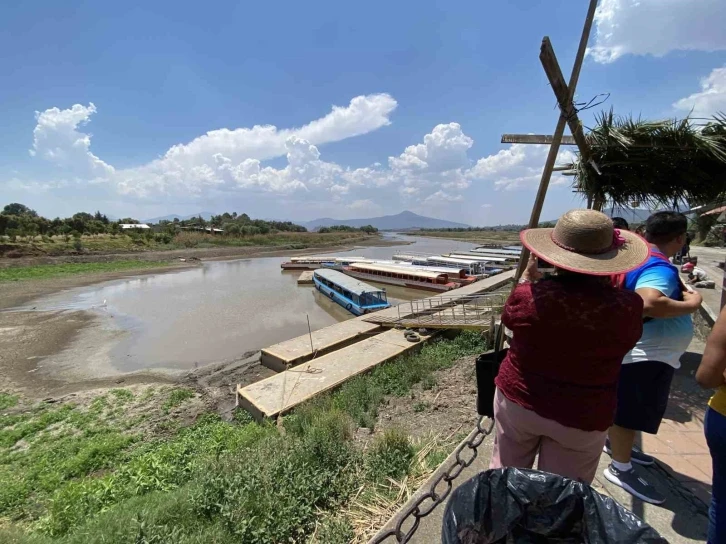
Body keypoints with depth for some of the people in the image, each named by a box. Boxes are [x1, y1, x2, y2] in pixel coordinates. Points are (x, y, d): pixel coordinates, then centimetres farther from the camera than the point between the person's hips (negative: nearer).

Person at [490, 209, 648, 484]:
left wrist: (528, 276, 14)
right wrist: (605, 285, 6)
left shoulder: (529, 296, -22)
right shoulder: (628, 306, -18)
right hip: (583, 416, 1)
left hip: (518, 399, 0)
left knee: (506, 476, 23)